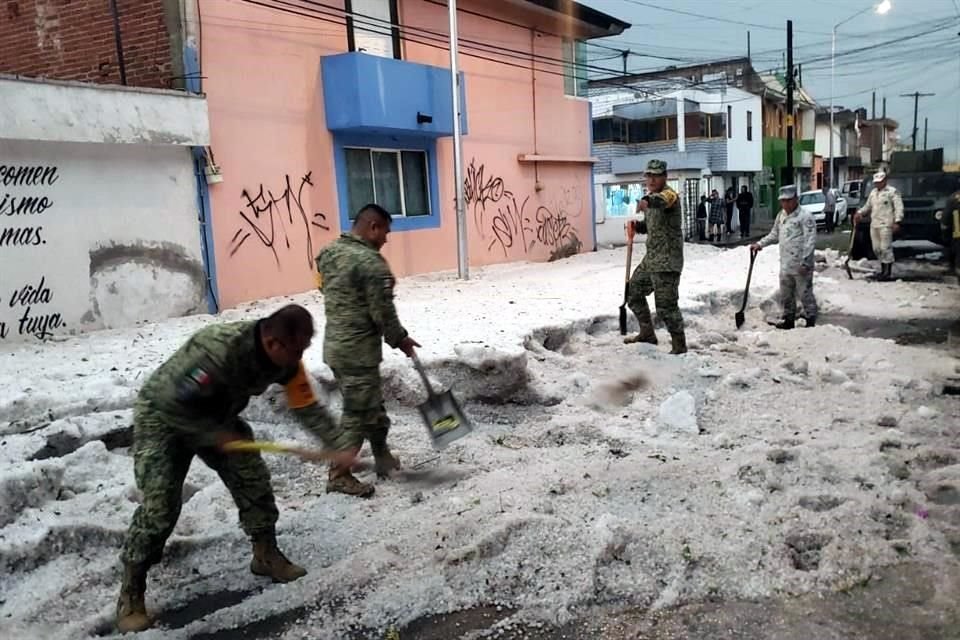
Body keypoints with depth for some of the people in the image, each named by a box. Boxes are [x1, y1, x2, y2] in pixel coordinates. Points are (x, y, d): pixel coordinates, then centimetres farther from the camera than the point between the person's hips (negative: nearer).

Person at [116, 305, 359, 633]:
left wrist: (340, 446, -18)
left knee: (254, 480, 3)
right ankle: (131, 592, 4)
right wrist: (215, 435, -25)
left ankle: (266, 555, 22)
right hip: (163, 415, -7)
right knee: (159, 505, -12)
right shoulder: (218, 349, -41)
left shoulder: (286, 359, -17)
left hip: (216, 415, 7)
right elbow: (174, 401, -35)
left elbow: (307, 407, -9)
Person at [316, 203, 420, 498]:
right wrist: (400, 340, -1)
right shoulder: (371, 262, -20)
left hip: (334, 344, 9)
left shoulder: (327, 252, 8)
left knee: (372, 405, 20)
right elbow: (383, 312, -18)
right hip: (358, 350, -9)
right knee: (357, 413, 3)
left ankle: (383, 458, 33)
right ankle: (338, 475, 13)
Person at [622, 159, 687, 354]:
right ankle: (647, 334, 34)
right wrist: (637, 226, 4)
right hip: (651, 259, 10)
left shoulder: (669, 194, -13)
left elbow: (662, 200, -39)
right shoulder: (653, 198, 15)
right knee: (633, 292, 19)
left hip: (667, 261, -10)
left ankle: (679, 345, 5)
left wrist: (647, 201, -61)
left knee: (665, 306, -10)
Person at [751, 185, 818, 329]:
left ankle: (811, 321, 10)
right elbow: (774, 235, 24)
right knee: (786, 295, 16)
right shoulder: (781, 215, 12)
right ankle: (789, 320, 29)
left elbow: (810, 240, -17)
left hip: (800, 265, -8)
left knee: (805, 294, 0)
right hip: (785, 265, 8)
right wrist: (760, 244, 11)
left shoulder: (805, 216, -13)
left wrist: (805, 262, -21)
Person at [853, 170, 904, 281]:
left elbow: (899, 207, -8)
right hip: (874, 224, 7)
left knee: (886, 248, -9)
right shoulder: (873, 192, 20)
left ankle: (888, 273, -5)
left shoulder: (892, 192, -2)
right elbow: (867, 206, 28)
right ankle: (883, 270, 18)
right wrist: (860, 213, 10)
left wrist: (897, 221, -18)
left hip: (886, 225, -7)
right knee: (877, 249, 7)